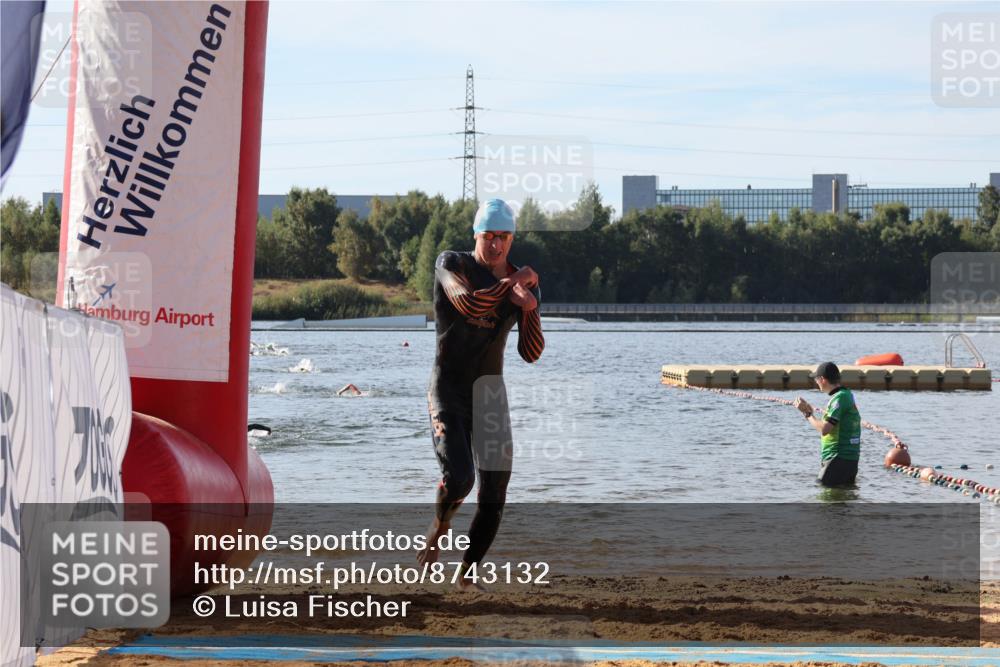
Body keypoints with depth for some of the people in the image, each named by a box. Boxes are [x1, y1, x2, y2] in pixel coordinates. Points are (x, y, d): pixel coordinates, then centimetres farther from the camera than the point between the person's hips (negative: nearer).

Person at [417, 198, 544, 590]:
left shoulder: (526, 286, 4)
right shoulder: (451, 264, -7)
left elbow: (531, 354, -2)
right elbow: (469, 304, -28)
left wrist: (530, 309, -19)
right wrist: (513, 281, -15)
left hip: (491, 396, 5)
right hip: (448, 395, -4)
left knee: (494, 497, 1)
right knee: (459, 479, -24)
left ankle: (467, 574, 19)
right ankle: (440, 525, 10)